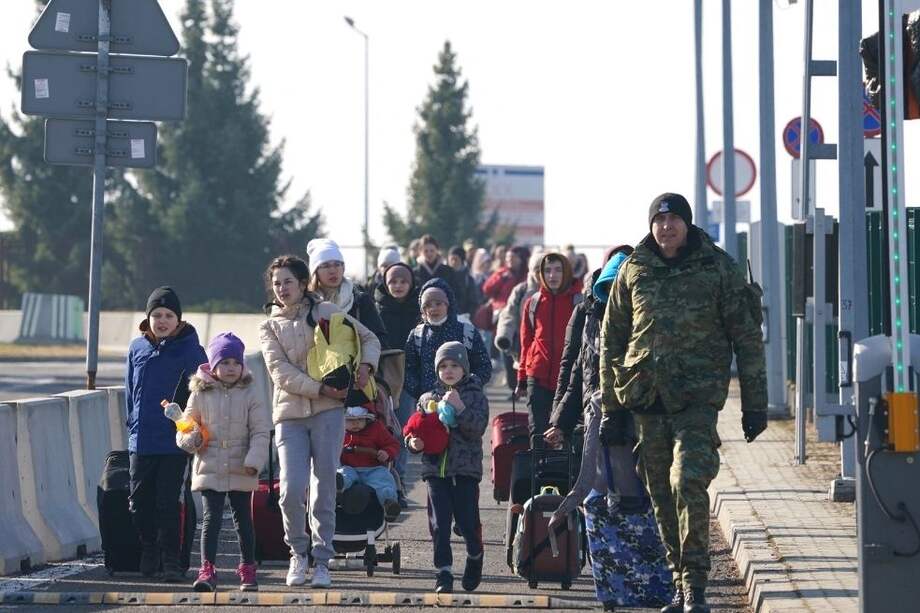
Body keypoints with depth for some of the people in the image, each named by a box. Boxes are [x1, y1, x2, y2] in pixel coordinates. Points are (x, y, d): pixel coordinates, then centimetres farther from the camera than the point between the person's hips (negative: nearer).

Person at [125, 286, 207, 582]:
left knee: (168, 502, -4)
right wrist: (134, 424, 11)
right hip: (141, 441, 4)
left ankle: (171, 560, 2)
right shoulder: (137, 348, 7)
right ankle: (149, 550, 24)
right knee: (140, 501, 8)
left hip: (175, 441, -4)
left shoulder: (190, 350, -4)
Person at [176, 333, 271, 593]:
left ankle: (247, 569, 21)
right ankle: (207, 570, -9)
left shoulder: (249, 396, 0)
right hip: (209, 470, -1)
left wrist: (254, 461, -14)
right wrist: (190, 439, -14)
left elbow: (260, 432, -2)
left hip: (241, 472, 1)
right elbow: (185, 429, 9)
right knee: (211, 518, -7)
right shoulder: (200, 395, 2)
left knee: (243, 520, 10)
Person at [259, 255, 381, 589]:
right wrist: (321, 388, -14)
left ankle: (322, 561, 7)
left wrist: (365, 365, -1)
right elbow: (281, 373, -4)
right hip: (290, 413, 0)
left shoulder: (326, 312, 10)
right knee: (292, 489, -12)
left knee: (324, 488, -1)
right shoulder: (269, 327, 10)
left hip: (328, 411, 0)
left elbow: (369, 338, 19)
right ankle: (298, 552, 11)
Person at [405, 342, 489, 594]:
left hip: (466, 469, -2)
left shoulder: (476, 396, 3)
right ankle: (444, 572, 3)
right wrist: (413, 443, -6)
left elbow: (478, 428, -11)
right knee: (439, 523, -3)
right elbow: (415, 430, 16)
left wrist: (460, 408, -22)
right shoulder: (428, 399, 11)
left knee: (467, 521, -3)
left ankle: (475, 557, 26)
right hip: (435, 468, 2)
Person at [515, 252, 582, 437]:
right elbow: (526, 343, 13)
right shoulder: (533, 303, 8)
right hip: (538, 378, 2)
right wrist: (522, 379, 12)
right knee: (537, 431, 1)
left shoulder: (579, 302, 1)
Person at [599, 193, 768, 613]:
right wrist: (611, 407, 11)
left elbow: (747, 338, 4)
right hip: (647, 398, 4)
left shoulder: (717, 268, 1)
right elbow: (611, 340, 14)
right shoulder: (633, 270, 9)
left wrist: (754, 404, 1)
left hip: (698, 396, -4)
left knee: (687, 483, -19)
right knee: (661, 495, 6)